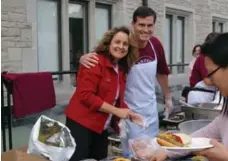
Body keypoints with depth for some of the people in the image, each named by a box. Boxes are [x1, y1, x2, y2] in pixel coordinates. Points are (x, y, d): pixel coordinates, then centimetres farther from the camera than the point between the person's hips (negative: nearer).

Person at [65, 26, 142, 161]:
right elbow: (86, 95, -23)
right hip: (81, 124, -8)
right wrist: (116, 111, -21)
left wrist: (129, 114, 0)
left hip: (101, 127, 8)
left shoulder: (122, 69, 8)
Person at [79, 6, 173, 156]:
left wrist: (168, 97, 17)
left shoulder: (156, 44, -5)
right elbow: (98, 58, -19)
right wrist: (86, 58, -43)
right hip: (130, 110, -5)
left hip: (151, 108, 5)